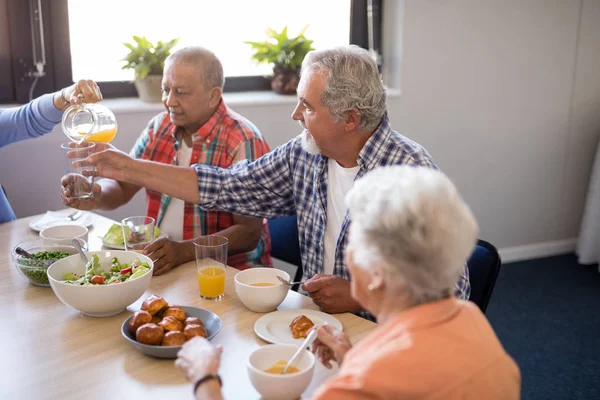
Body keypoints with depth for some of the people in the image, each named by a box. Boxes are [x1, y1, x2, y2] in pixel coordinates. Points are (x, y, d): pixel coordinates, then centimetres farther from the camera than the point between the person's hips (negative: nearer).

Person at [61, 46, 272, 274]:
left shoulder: (243, 142, -15)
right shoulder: (159, 127, 6)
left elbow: (249, 232, -18)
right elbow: (121, 186, 5)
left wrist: (184, 250, -32)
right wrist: (96, 196, -18)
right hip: (161, 260, 6)